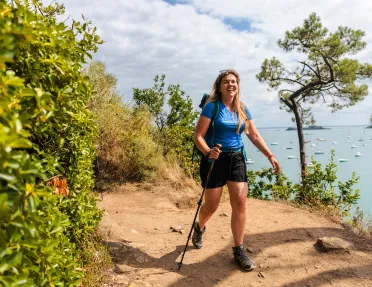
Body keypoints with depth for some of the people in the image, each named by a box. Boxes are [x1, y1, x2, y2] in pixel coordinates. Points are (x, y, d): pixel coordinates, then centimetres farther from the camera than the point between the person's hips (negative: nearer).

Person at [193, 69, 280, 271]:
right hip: (215, 160, -4)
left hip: (237, 159, 4)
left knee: (240, 203, -2)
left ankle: (238, 250, 12)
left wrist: (270, 156, 5)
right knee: (211, 205, 5)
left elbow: (255, 136, 13)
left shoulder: (243, 109, 7)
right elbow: (198, 136, -14)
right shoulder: (212, 106, -10)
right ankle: (199, 228, 40)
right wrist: (208, 151, -33)